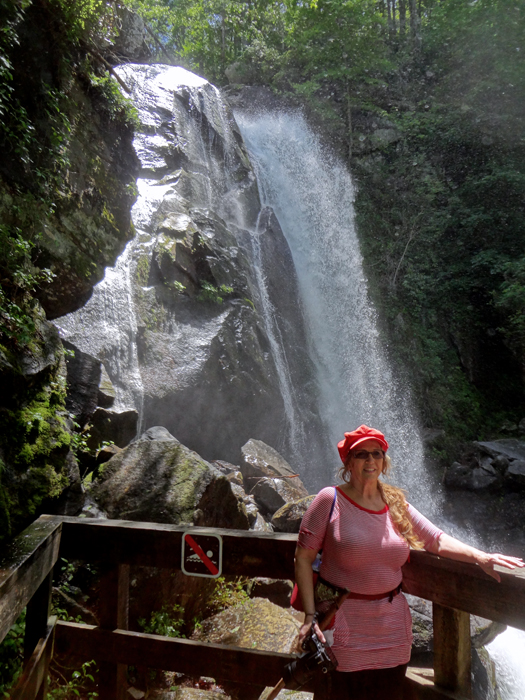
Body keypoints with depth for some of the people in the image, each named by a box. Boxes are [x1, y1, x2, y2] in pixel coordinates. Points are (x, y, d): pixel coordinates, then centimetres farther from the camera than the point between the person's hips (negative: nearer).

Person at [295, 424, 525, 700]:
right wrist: (310, 615, -13)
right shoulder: (330, 499, -11)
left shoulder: (396, 504, 4)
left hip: (391, 621, 4)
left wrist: (479, 556, -12)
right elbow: (303, 557, -10)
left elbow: (437, 539, 4)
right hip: (343, 621, -4)